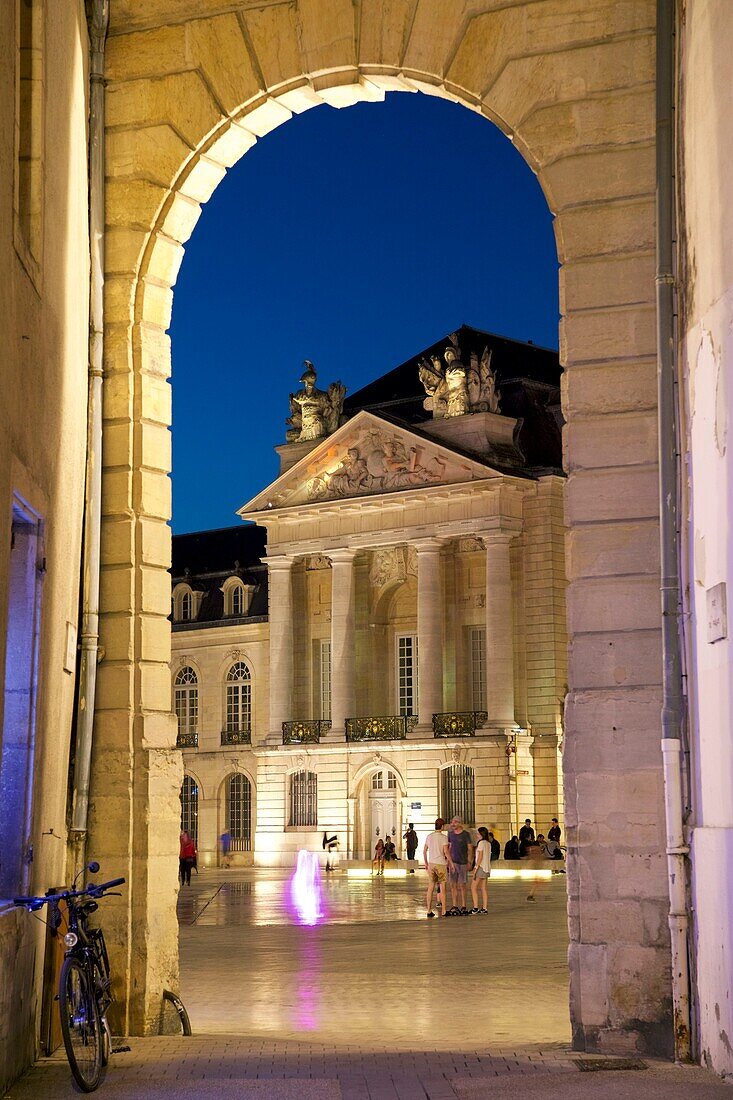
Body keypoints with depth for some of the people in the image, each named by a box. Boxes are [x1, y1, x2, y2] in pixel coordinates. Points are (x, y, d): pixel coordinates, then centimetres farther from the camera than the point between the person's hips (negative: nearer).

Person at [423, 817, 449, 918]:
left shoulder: (429, 836, 7)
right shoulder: (443, 837, -9)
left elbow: (424, 851, 11)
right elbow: (445, 851, -14)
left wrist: (426, 863, 21)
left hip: (431, 863, 5)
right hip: (440, 863, -5)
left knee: (430, 887, 6)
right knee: (442, 887, 2)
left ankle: (429, 910, 6)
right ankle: (444, 911, 4)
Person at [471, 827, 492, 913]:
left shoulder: (481, 843, -11)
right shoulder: (489, 843, 13)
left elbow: (480, 856, -16)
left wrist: (475, 868, -16)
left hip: (481, 867, -8)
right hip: (487, 867, 8)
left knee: (473, 887, -4)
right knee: (483, 888, 9)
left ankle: (475, 908, -11)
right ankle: (485, 908, 7)